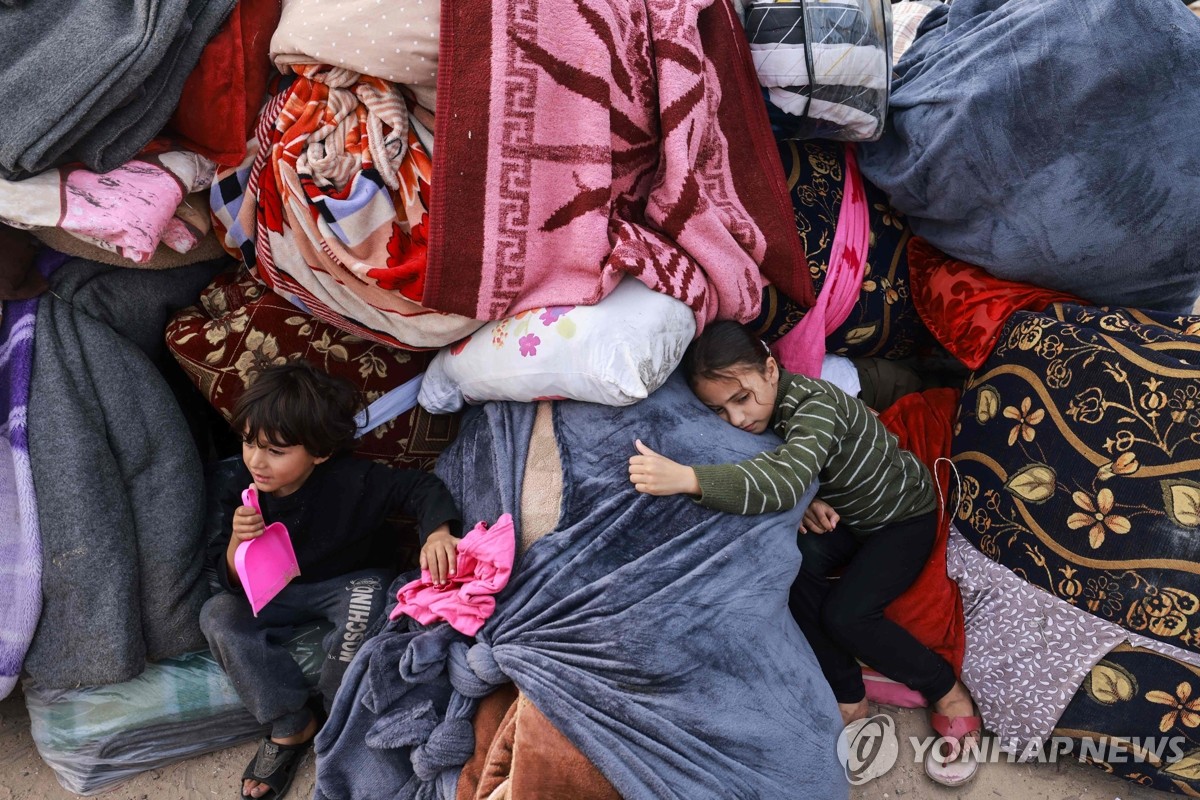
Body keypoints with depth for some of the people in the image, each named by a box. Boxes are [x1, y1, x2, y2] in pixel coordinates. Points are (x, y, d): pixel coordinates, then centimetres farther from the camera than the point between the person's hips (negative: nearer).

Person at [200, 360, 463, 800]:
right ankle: (291, 726, -10)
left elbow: (420, 487, -21)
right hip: (281, 592, 4)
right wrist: (236, 542, -33)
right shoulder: (243, 491, -13)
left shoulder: (351, 482, -26)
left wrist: (438, 532, -43)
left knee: (363, 603, -37)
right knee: (218, 614, -19)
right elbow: (232, 582, -9)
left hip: (352, 579, -4)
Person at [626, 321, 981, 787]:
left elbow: (786, 480, -57)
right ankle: (849, 701, -4)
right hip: (838, 514, 6)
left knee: (846, 615, -23)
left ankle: (949, 693, 4)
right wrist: (803, 501, -32)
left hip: (902, 516, -6)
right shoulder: (760, 415, -15)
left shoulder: (814, 403, -38)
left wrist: (685, 478, -68)